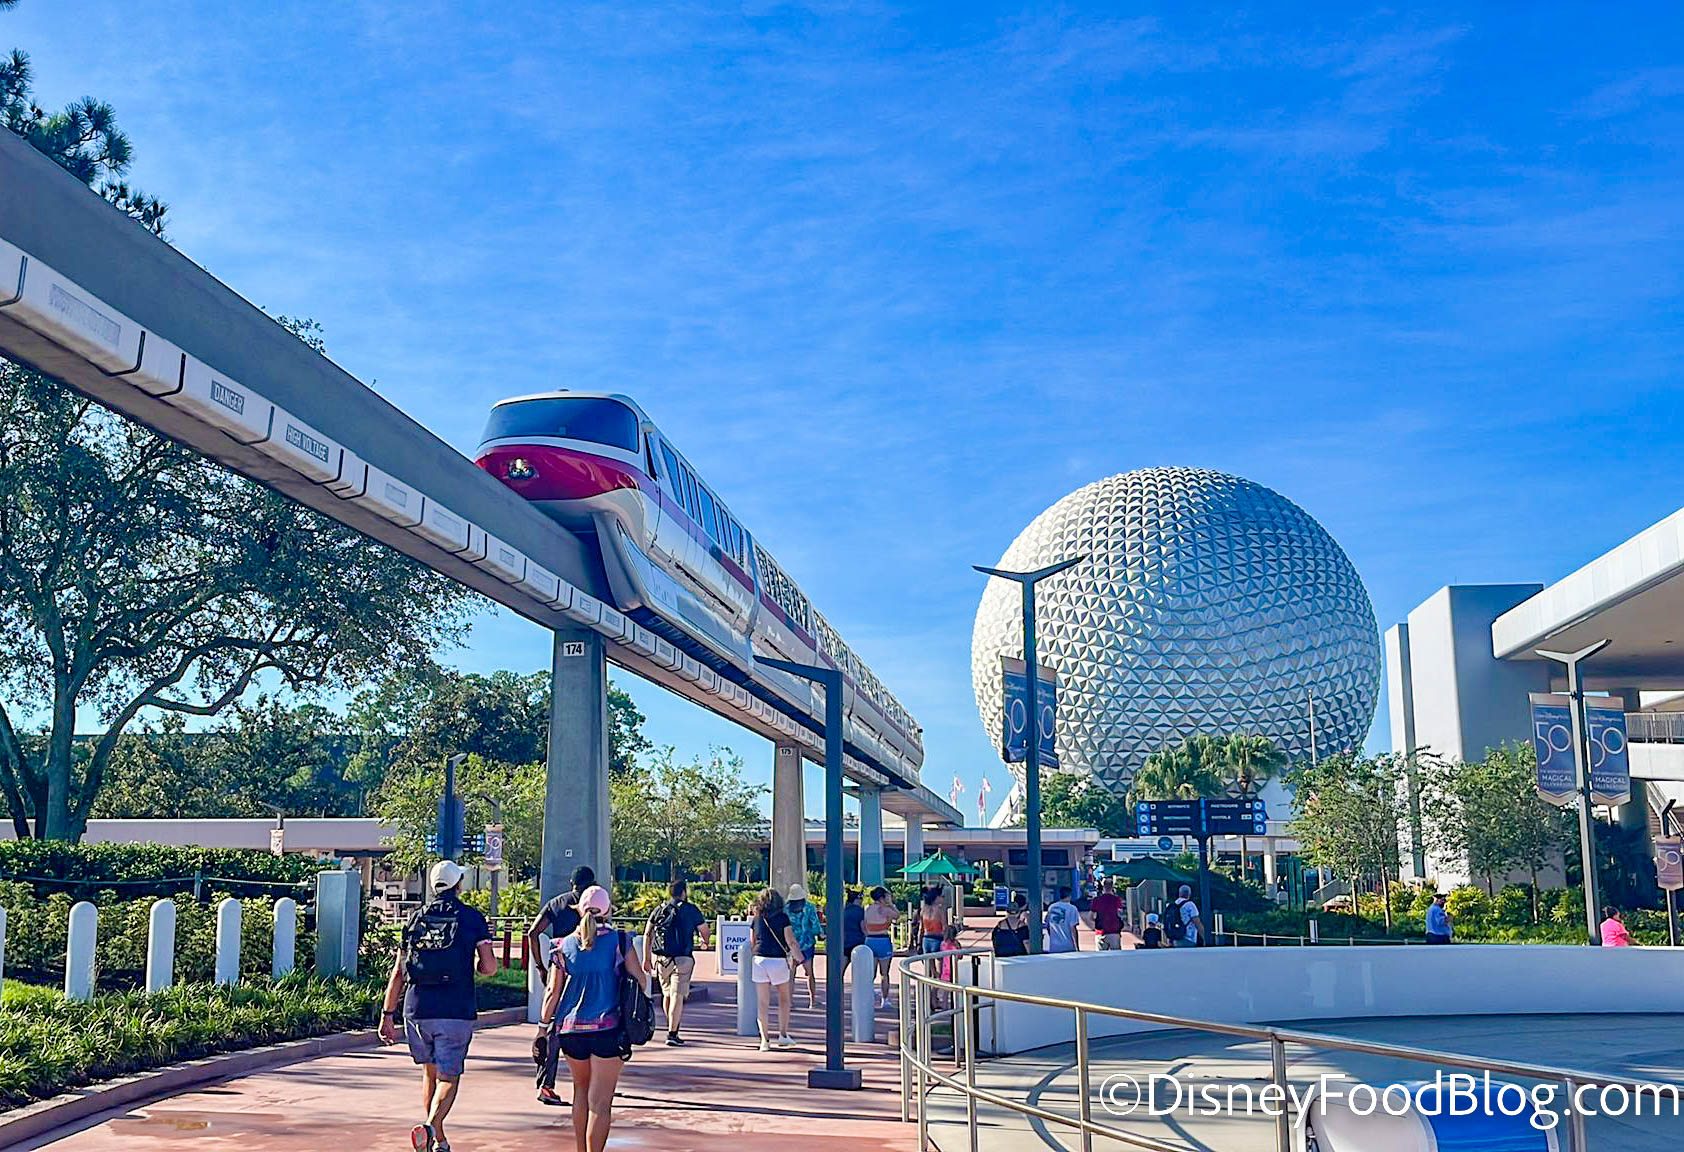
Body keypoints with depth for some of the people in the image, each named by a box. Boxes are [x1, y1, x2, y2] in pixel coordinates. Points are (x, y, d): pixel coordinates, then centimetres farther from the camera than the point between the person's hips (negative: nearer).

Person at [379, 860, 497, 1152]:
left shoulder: (416, 919, 9)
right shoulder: (472, 918, 0)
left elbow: (398, 973, 7)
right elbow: (489, 967, -5)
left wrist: (388, 1015, 10)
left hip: (417, 1010, 3)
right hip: (456, 1012, -3)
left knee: (430, 1073, 21)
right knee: (448, 1078, 4)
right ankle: (430, 1126, -22)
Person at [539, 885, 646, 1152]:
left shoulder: (564, 946, 1)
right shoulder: (620, 941, -4)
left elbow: (553, 992, 3)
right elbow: (641, 980, 0)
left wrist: (543, 1026, 12)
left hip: (571, 1029, 3)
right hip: (608, 1029, -3)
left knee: (581, 1089, 23)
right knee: (600, 1102, 0)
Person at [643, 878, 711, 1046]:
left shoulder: (659, 910, 9)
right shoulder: (690, 910, 0)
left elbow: (647, 935, 7)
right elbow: (705, 930, 6)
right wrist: (705, 942, 29)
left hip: (661, 959, 4)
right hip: (682, 959, -4)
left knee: (667, 994, 18)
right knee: (677, 996, -5)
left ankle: (672, 1029, 29)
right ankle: (672, 1034, -10)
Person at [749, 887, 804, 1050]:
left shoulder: (756, 919, 7)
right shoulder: (782, 917, -3)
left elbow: (752, 943, 13)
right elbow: (791, 942, -7)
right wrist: (798, 957, 4)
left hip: (759, 961, 2)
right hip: (778, 961, -2)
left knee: (763, 1003, 6)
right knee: (784, 999, 17)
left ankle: (765, 1039, 5)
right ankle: (783, 1035, 16)